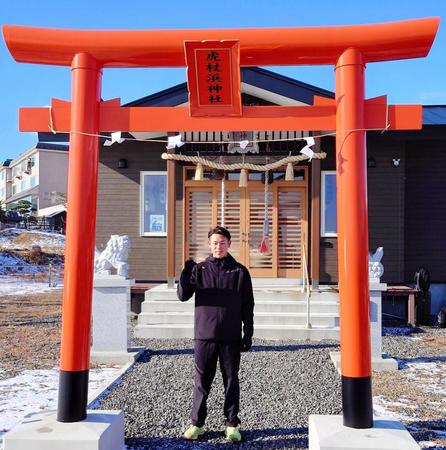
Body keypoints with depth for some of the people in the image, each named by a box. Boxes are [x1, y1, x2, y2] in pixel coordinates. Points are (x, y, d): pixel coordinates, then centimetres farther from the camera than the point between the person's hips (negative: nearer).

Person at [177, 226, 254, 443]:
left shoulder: (239, 272, 3)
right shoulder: (200, 269, 4)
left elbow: (247, 307, 5)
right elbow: (183, 295, -5)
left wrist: (248, 334, 1)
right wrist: (186, 274, -22)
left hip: (231, 337, 0)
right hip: (204, 335, 1)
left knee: (231, 381, 8)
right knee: (202, 381, 8)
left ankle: (232, 424, 19)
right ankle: (197, 423, 20)